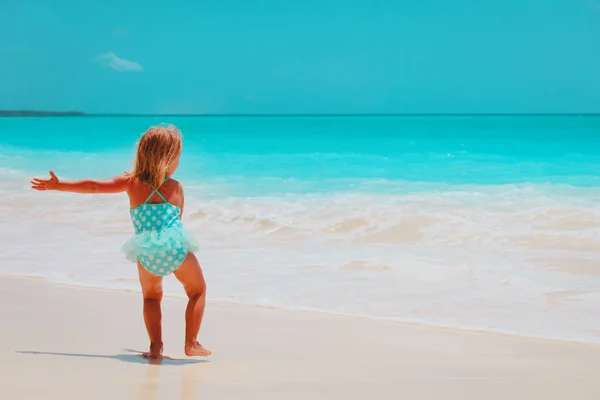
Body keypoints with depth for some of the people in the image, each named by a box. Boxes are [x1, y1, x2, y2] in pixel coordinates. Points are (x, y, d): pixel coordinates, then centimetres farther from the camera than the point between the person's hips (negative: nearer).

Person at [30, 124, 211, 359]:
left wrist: (58, 185, 19)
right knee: (197, 291, 19)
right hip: (175, 246, -2)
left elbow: (94, 187, 9)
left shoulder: (131, 183, 8)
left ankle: (156, 346, 10)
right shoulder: (175, 187, 7)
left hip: (146, 251, 2)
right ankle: (191, 344, 9)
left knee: (151, 296, 26)